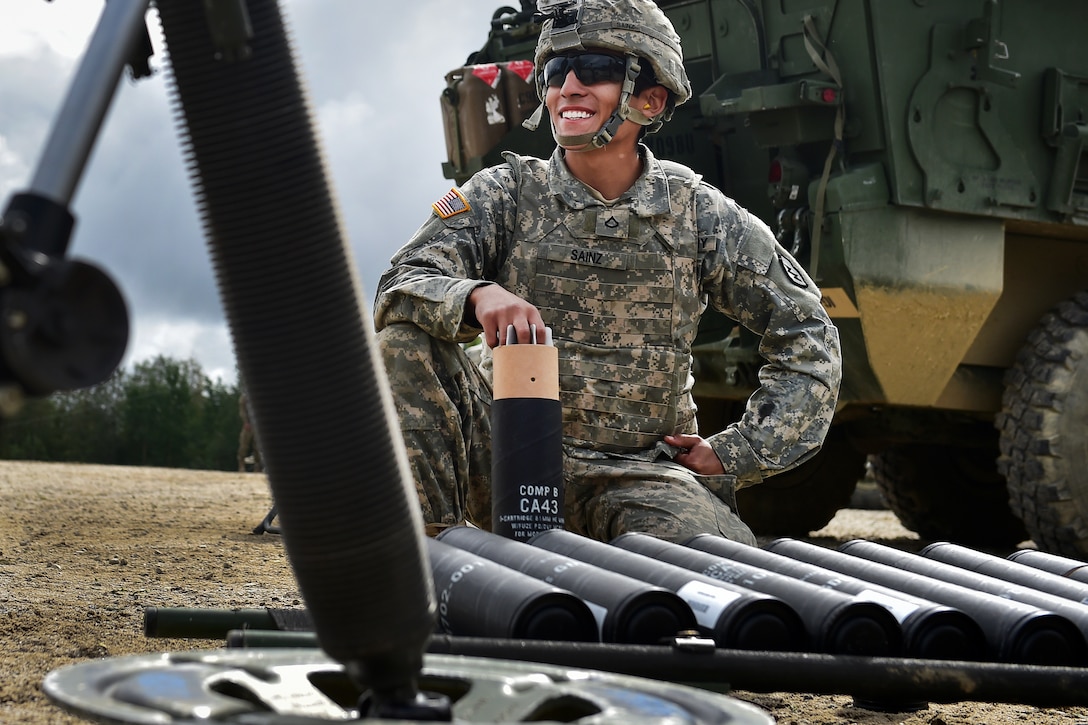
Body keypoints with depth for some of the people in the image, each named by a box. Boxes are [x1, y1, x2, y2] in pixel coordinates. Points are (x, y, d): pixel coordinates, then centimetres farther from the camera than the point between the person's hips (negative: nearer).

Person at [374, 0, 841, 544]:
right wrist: (478, 295, -35)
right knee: (407, 340, -22)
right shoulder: (505, 195, 0)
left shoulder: (697, 213, 1)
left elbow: (807, 334, 7)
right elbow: (399, 289, -13)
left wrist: (735, 454, -2)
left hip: (636, 474, 0)